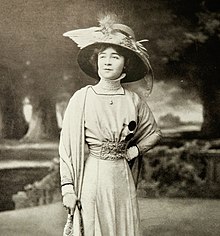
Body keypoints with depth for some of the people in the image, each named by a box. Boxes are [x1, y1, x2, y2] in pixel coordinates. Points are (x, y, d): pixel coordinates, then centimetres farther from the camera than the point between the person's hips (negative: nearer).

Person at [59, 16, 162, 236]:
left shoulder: (134, 101, 2)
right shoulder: (82, 98, -5)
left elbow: (153, 133, 19)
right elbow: (67, 145, -4)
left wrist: (134, 151, 2)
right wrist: (67, 187, -8)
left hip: (122, 176, 2)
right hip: (92, 176, -2)